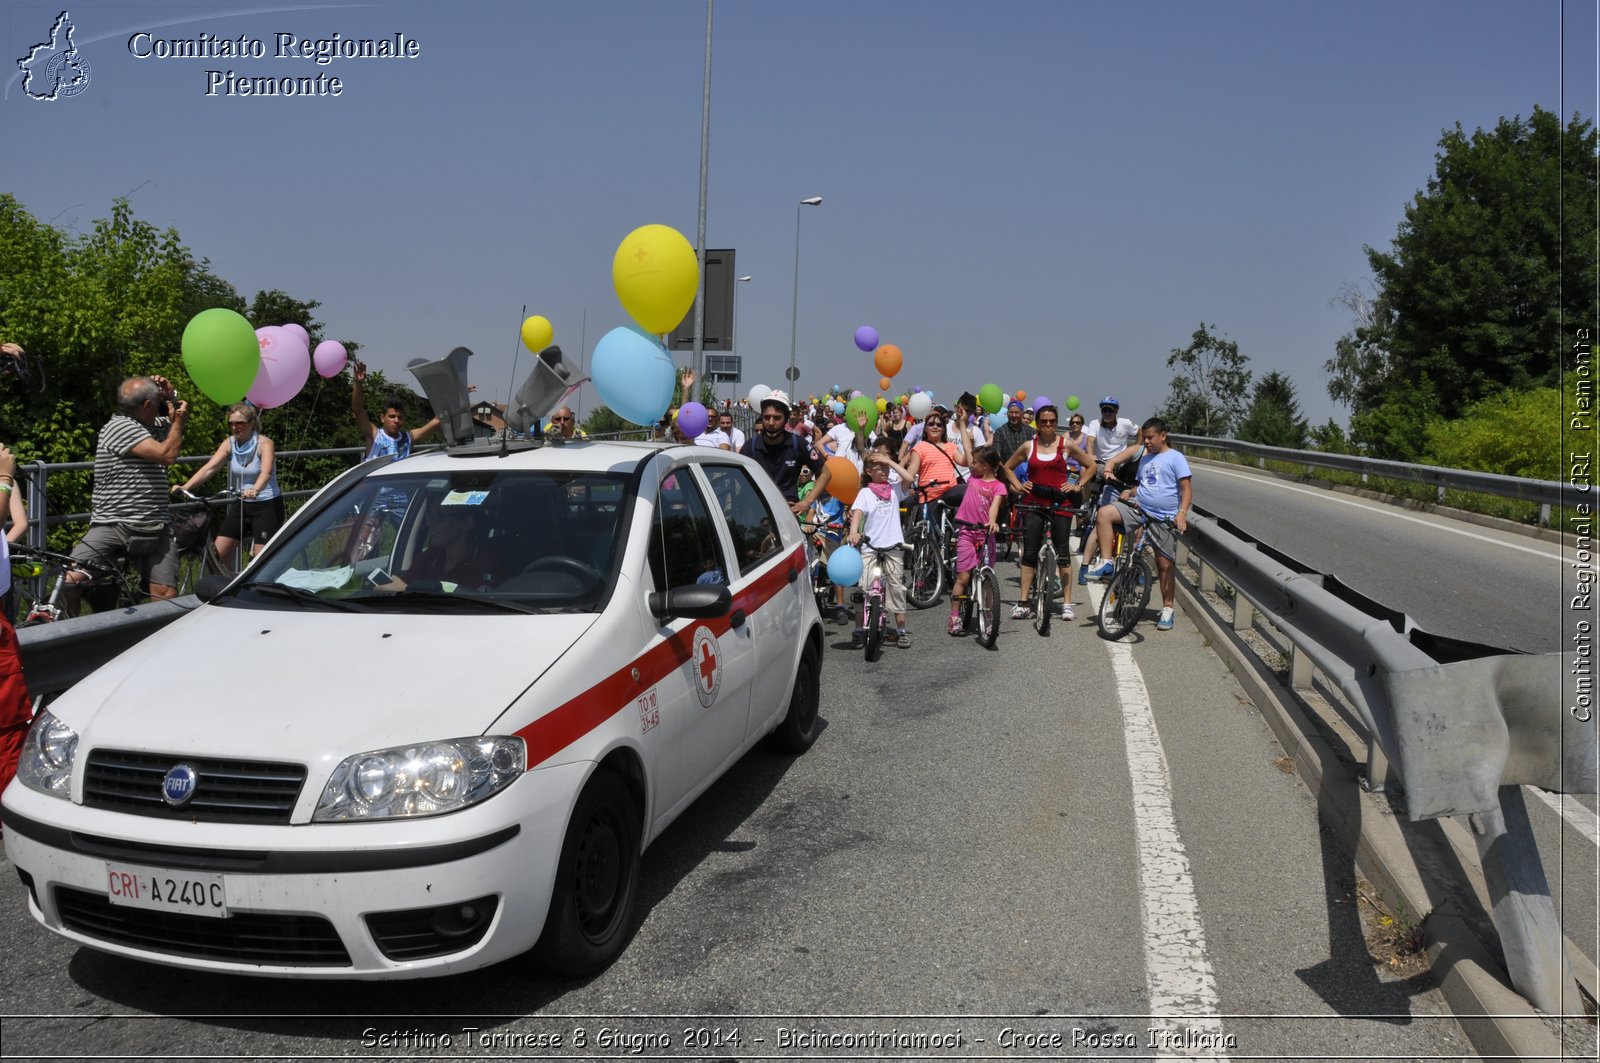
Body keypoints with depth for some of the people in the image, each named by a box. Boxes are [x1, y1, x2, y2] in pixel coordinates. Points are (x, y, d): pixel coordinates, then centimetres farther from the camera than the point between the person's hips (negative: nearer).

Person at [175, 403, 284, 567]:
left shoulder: (264, 443, -15)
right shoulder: (229, 443, 0)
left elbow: (267, 471, -33)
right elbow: (209, 468, -11)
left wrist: (255, 489, -54)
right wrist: (185, 487, -26)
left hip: (267, 505, -6)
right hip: (241, 504, 6)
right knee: (218, 553, 1)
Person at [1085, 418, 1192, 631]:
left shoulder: (1175, 458, -2)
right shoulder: (1146, 459, 18)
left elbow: (1186, 489, -7)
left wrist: (1182, 513, -21)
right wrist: (1130, 492, 6)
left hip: (1163, 518, -5)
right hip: (1138, 509, 5)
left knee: (1164, 564, 1)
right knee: (1104, 513, -22)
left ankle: (1168, 609, 15)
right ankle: (1106, 564, -19)